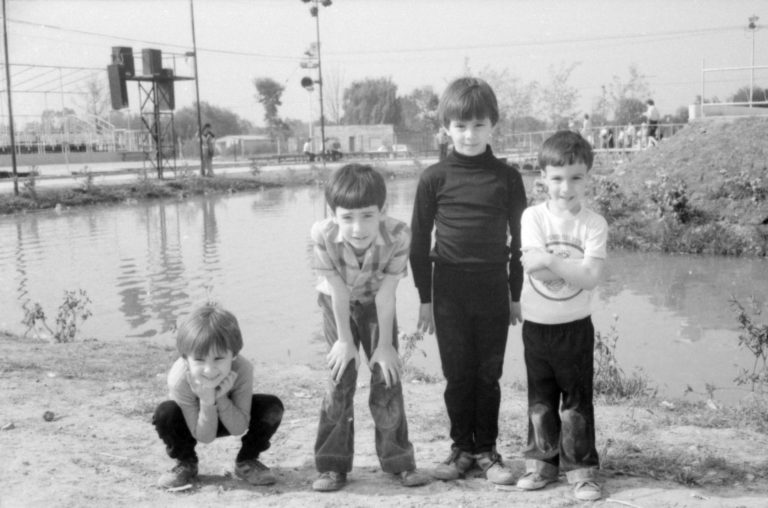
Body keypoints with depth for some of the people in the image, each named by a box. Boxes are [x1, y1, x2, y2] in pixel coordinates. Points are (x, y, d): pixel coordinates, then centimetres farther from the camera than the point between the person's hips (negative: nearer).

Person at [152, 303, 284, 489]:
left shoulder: (242, 370, -34)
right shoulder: (179, 380, -36)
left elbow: (238, 429, -26)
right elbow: (205, 437, -27)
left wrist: (220, 398, -41)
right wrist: (207, 402, -44)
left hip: (229, 419, 1)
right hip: (198, 424, -1)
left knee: (272, 407, -25)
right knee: (165, 413, -33)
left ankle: (247, 461, 2)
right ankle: (186, 463, -2)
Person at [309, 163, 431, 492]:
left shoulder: (397, 235, -34)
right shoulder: (323, 235, -35)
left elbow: (385, 294, -24)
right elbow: (339, 292, -24)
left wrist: (385, 344, -16)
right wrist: (345, 340, -15)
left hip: (377, 305, 1)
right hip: (337, 304, 0)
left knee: (387, 376, 0)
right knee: (341, 376, -5)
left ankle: (397, 460, 15)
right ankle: (332, 464, 6)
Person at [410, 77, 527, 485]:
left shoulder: (507, 177, 2)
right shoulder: (435, 178, -1)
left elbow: (519, 238, 7)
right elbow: (419, 241, 2)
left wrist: (516, 295, 6)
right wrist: (424, 298, 0)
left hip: (493, 289, 1)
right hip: (450, 289, 0)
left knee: (488, 375, 7)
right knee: (457, 375, 7)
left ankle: (486, 450, 20)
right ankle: (461, 448, 21)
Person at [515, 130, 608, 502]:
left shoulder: (593, 224, -7)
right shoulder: (533, 217, -5)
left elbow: (590, 277, -18)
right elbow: (534, 265, -16)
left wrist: (550, 260, -22)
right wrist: (572, 265, -21)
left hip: (575, 327, -1)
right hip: (536, 326, 2)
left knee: (577, 401, 5)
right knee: (540, 400, 14)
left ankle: (581, 468, 16)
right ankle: (542, 461, 27)